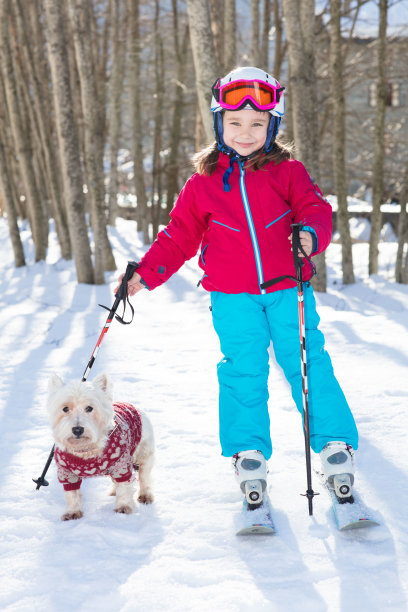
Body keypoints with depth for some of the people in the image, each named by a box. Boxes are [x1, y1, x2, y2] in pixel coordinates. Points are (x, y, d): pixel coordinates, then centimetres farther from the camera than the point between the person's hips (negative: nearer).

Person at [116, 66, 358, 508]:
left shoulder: (287, 172, 4)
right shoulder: (203, 182, 7)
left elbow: (314, 209, -4)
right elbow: (179, 235, 12)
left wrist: (310, 234, -26)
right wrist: (145, 272, 6)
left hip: (288, 290, -1)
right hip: (232, 298, 1)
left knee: (308, 364, -2)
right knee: (243, 372, 0)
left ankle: (335, 446, 8)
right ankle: (249, 455, 10)